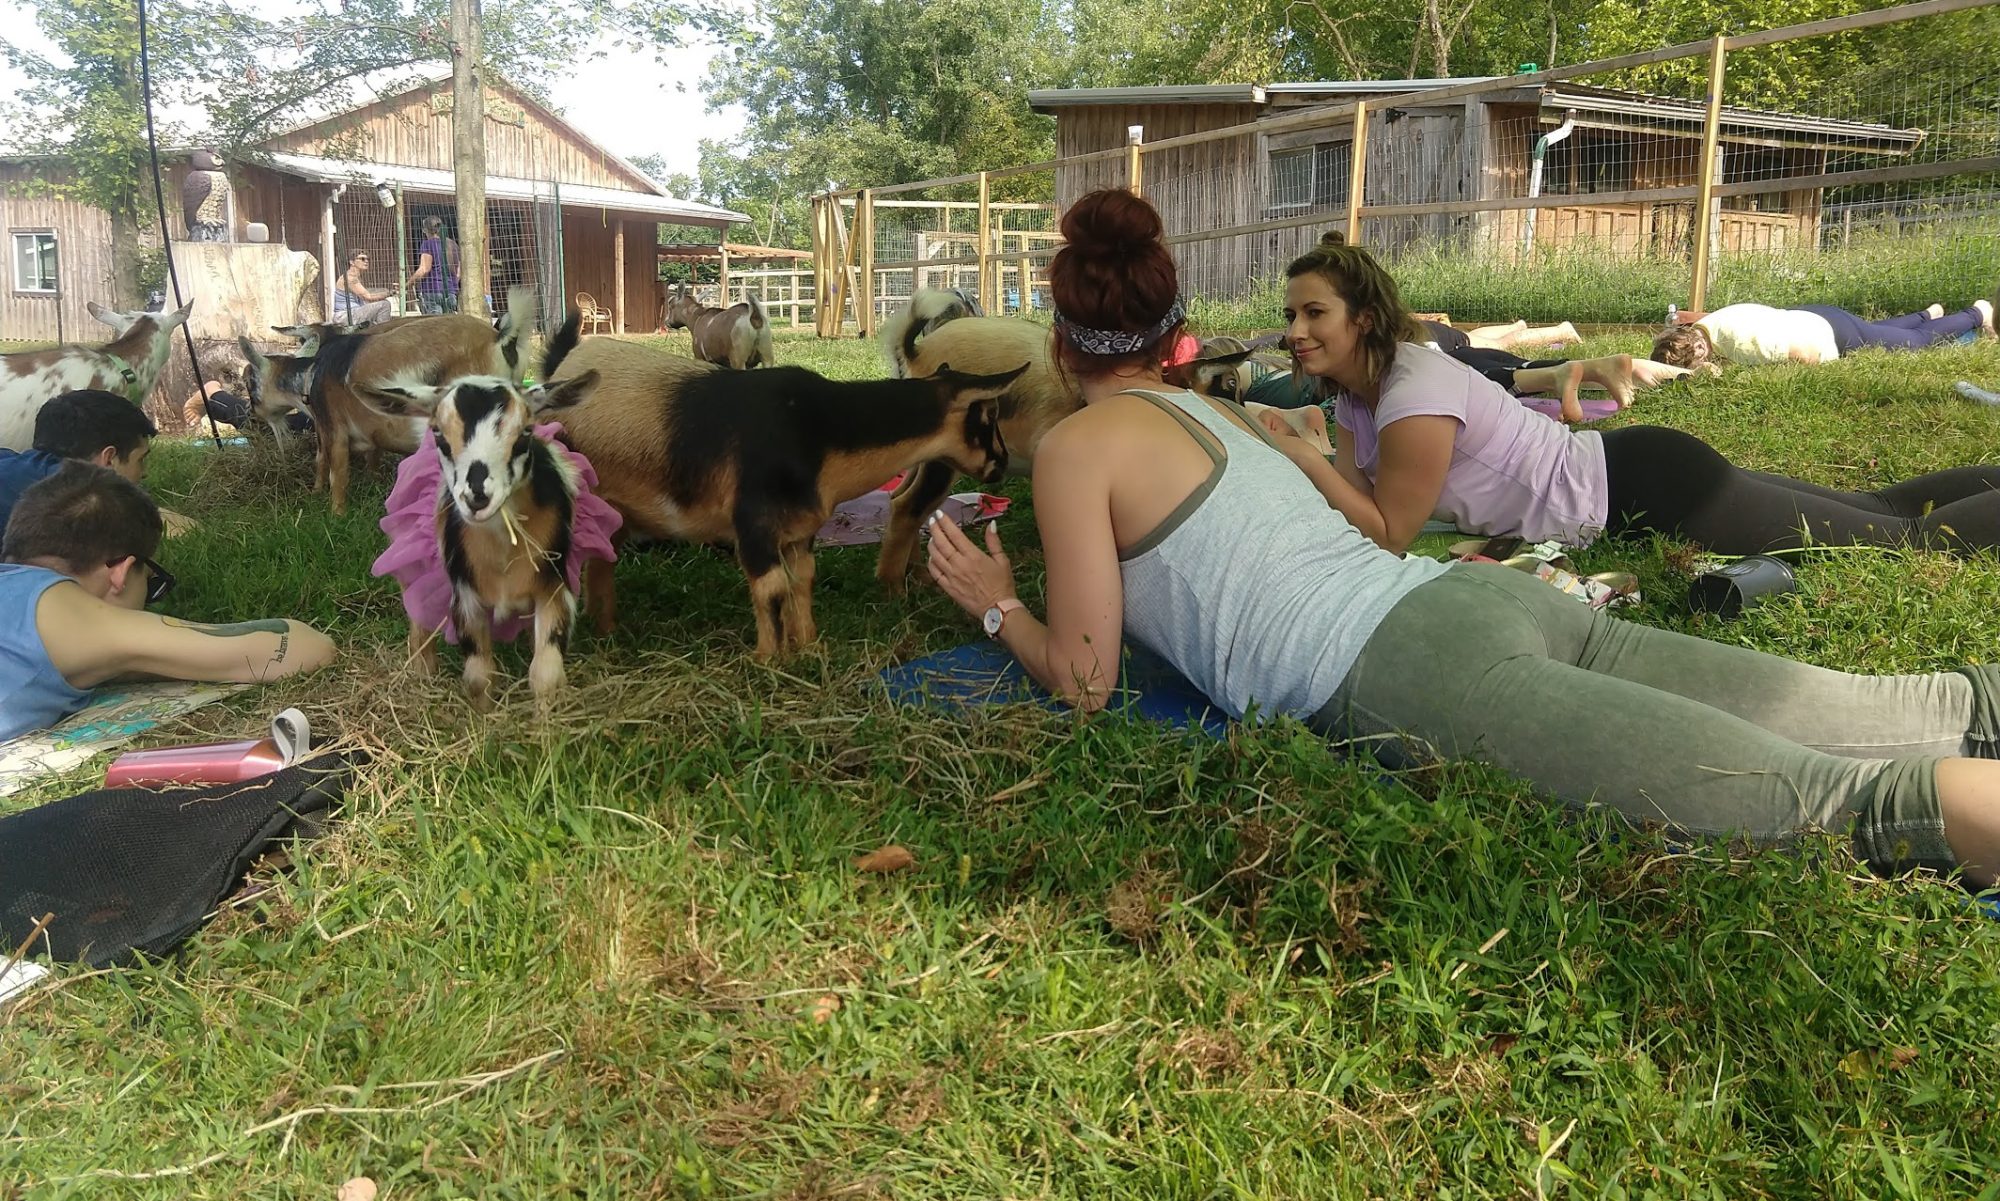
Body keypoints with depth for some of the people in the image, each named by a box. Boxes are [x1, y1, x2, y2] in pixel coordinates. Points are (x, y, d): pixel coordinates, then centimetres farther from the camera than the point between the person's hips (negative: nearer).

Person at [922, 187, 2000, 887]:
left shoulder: (1077, 445, 6)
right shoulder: (1219, 412, 28)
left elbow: (1083, 679, 6)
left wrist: (998, 605, 24)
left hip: (1415, 669, -8)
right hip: (1488, 595, 8)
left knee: (1821, 799, -19)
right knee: (1871, 722, 6)